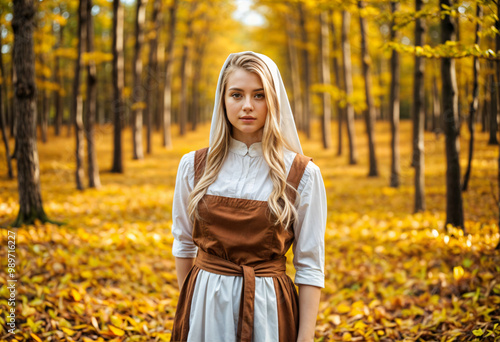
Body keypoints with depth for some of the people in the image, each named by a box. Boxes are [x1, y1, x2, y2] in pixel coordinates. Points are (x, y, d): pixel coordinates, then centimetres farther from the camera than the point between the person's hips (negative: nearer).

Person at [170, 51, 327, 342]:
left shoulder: (302, 174, -7)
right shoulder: (193, 166, 0)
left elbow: (310, 267, -5)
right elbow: (184, 244, 11)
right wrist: (188, 305, 13)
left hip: (267, 309, -2)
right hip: (205, 307, 2)